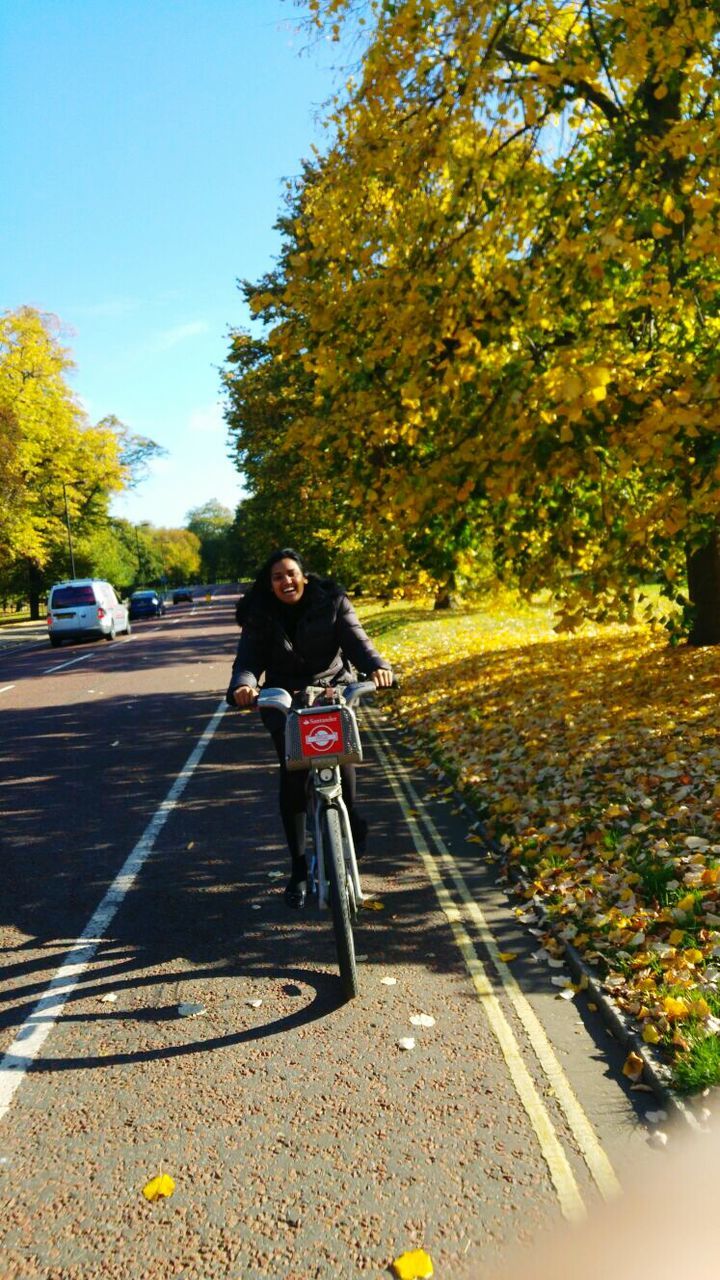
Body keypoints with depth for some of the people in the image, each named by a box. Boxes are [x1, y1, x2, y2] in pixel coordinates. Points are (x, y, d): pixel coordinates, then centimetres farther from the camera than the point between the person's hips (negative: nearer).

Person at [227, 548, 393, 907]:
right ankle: (298, 870, 1)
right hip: (283, 701, 1)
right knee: (292, 776, -11)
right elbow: (249, 658, -9)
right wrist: (243, 685, -33)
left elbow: (355, 639, -10)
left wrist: (376, 666, -31)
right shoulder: (259, 615, 0)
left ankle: (351, 820, -1)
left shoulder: (331, 601, -1)